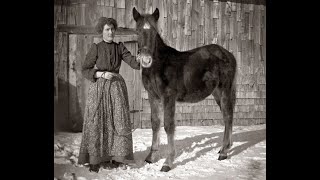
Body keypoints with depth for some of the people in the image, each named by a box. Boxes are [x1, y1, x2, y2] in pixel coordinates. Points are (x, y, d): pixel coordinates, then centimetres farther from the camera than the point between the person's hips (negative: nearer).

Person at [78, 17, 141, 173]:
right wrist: (102, 74, -16)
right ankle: (95, 160, 7)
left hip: (116, 87, 3)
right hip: (98, 87, -2)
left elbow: (133, 62, -6)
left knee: (119, 122, 1)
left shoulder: (120, 47, 6)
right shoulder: (96, 48, -1)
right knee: (97, 123, -1)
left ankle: (117, 157, 14)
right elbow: (85, 70, -2)